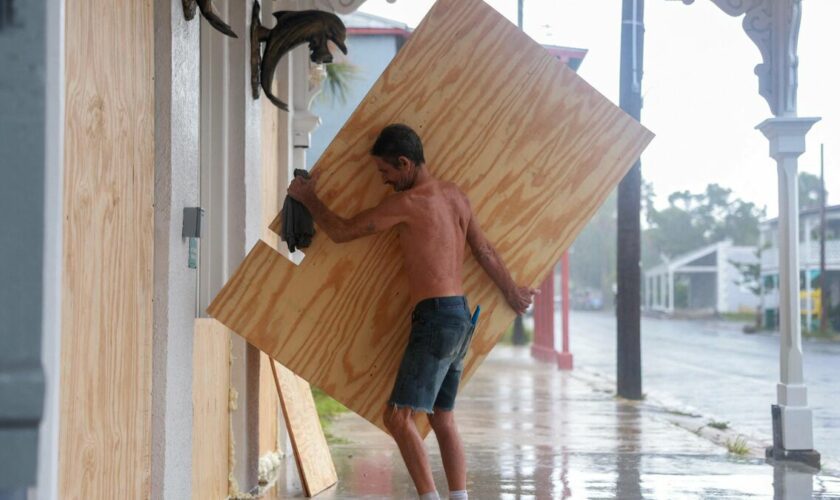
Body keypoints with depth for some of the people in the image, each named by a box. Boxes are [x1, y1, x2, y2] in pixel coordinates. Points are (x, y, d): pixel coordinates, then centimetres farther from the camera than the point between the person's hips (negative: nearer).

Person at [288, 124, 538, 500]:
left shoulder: (407, 202, -12)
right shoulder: (455, 195, 11)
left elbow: (341, 232, -5)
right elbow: (485, 251, 21)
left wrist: (308, 199, 12)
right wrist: (512, 292, 34)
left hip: (436, 318, -9)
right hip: (461, 317, 9)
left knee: (398, 416, -8)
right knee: (442, 419, 13)